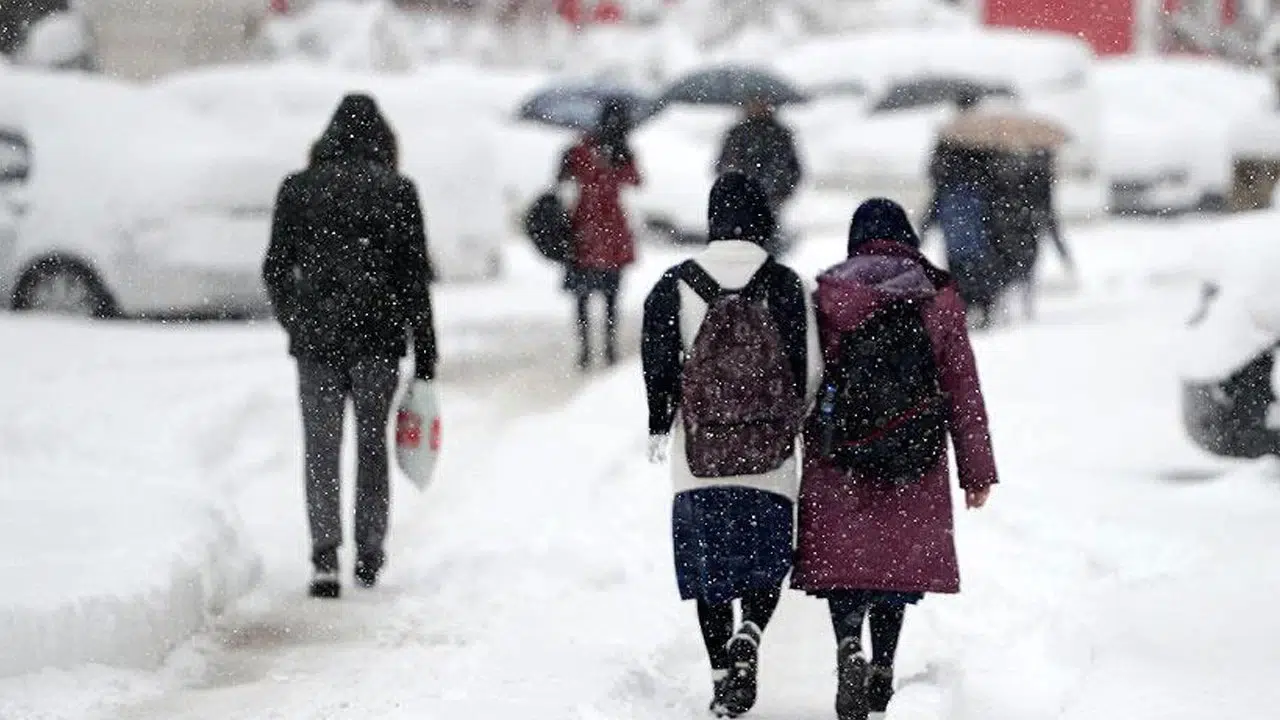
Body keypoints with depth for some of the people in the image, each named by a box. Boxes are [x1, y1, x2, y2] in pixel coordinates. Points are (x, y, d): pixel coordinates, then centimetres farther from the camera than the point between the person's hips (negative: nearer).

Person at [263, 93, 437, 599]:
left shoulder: (298, 189, 2)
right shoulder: (398, 192, -1)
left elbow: (275, 269, 5)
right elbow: (415, 277, -2)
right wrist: (425, 355, 3)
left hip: (316, 338, 0)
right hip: (378, 338, 0)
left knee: (321, 450, 4)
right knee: (372, 445, 13)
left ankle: (325, 555, -11)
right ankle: (369, 557, 17)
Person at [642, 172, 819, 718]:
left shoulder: (676, 286, -2)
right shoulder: (787, 286, -4)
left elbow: (659, 365, -1)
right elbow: (810, 368, -3)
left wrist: (659, 427, 13)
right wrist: (801, 426, 14)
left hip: (699, 456, 1)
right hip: (771, 457, 0)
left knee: (710, 567, 11)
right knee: (766, 561, 12)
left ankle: (722, 674, 7)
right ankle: (748, 636, -16)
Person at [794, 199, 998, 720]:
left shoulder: (827, 297, -1)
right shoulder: (939, 300, 3)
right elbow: (964, 389, 3)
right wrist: (977, 471, 8)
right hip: (917, 463, 1)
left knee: (842, 556, 1)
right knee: (899, 559, 14)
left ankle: (849, 646, -24)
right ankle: (882, 669, 16)